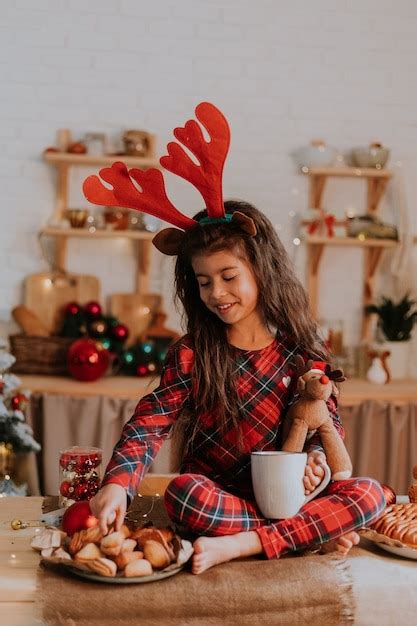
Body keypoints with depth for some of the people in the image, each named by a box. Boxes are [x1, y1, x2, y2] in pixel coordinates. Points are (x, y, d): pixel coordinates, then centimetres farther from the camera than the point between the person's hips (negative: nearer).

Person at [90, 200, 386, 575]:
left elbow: (327, 420, 9)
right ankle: (318, 533, -21)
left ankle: (236, 546, -29)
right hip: (215, 495, -1)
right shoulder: (191, 354, -3)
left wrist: (317, 456, -15)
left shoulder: (301, 351, 2)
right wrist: (118, 483, -30)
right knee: (182, 491, -34)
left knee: (370, 494, -23)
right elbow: (150, 423, -12)